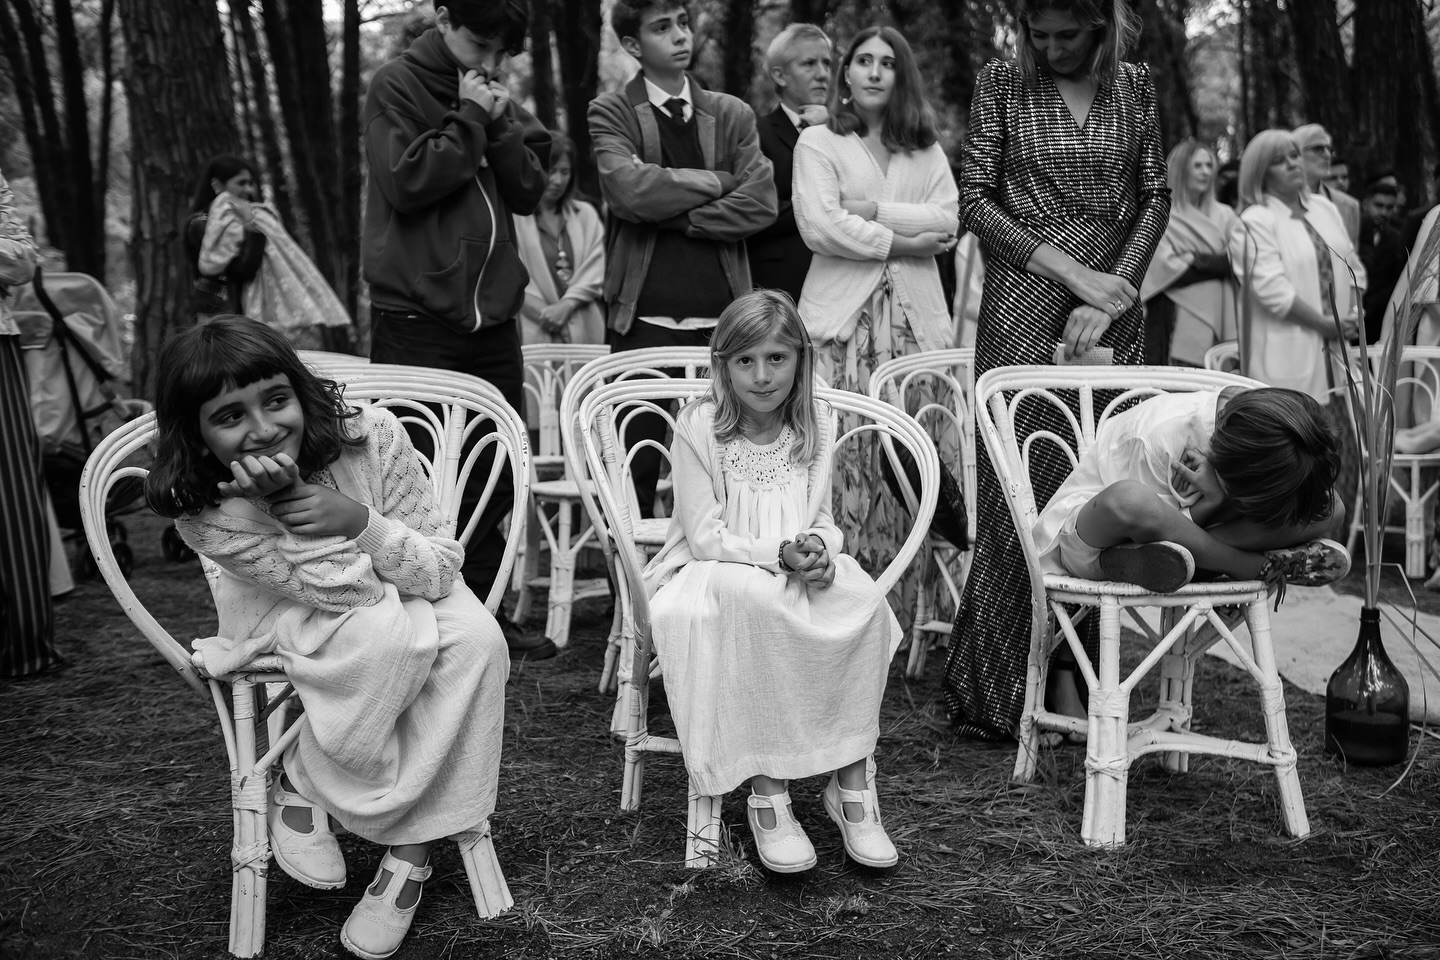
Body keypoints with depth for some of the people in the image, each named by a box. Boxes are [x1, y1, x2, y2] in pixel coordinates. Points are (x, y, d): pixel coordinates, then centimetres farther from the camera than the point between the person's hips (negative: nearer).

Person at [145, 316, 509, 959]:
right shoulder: (199, 511, -28)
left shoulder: (372, 435, -27)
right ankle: (301, 784, -9)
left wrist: (361, 521, -39)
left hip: (406, 595, 3)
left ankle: (410, 852, -16)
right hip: (285, 612, -2)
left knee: (476, 639, -28)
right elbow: (348, 591, -30)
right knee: (388, 633, -35)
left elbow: (440, 575, -21)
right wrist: (283, 503, -44)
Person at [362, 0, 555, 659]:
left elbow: (530, 191, 9)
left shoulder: (495, 97, 16)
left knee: (497, 475, 8)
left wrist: (501, 126, -5)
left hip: (492, 313, 6)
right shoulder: (396, 86, -2)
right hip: (416, 315, -6)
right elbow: (406, 183, -15)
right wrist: (468, 121, -11)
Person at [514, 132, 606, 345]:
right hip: (535, 334, -3)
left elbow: (595, 272, 6)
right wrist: (545, 313, -14)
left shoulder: (585, 214, 15)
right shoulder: (513, 216, 2)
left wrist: (566, 305, -9)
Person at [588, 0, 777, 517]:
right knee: (637, 465, 1)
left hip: (722, 316, 3)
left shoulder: (733, 114, 13)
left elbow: (761, 202, 0)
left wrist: (676, 217, -8)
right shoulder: (610, 112, 5)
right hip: (645, 316, -2)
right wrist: (717, 181, -4)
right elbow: (629, 191, -14)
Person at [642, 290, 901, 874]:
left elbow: (823, 520, 8)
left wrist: (820, 549, -16)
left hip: (796, 572, 4)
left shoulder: (815, 422, 4)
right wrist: (780, 554, -25)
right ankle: (767, 792, -28)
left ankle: (851, 782, -17)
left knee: (864, 600, -28)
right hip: (709, 574, -4)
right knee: (756, 601, -39)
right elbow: (705, 537, -12)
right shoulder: (699, 426, -10)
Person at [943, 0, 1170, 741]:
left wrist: (1111, 293, -7)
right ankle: (990, 696, 2)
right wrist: (1075, 272, -11)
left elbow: (1155, 198, 8)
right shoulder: (1001, 84, 2)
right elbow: (976, 200, -4)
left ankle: (1077, 687, 13)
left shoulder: (1134, 85, 10)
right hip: (1024, 302, -3)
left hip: (1111, 308, 3)